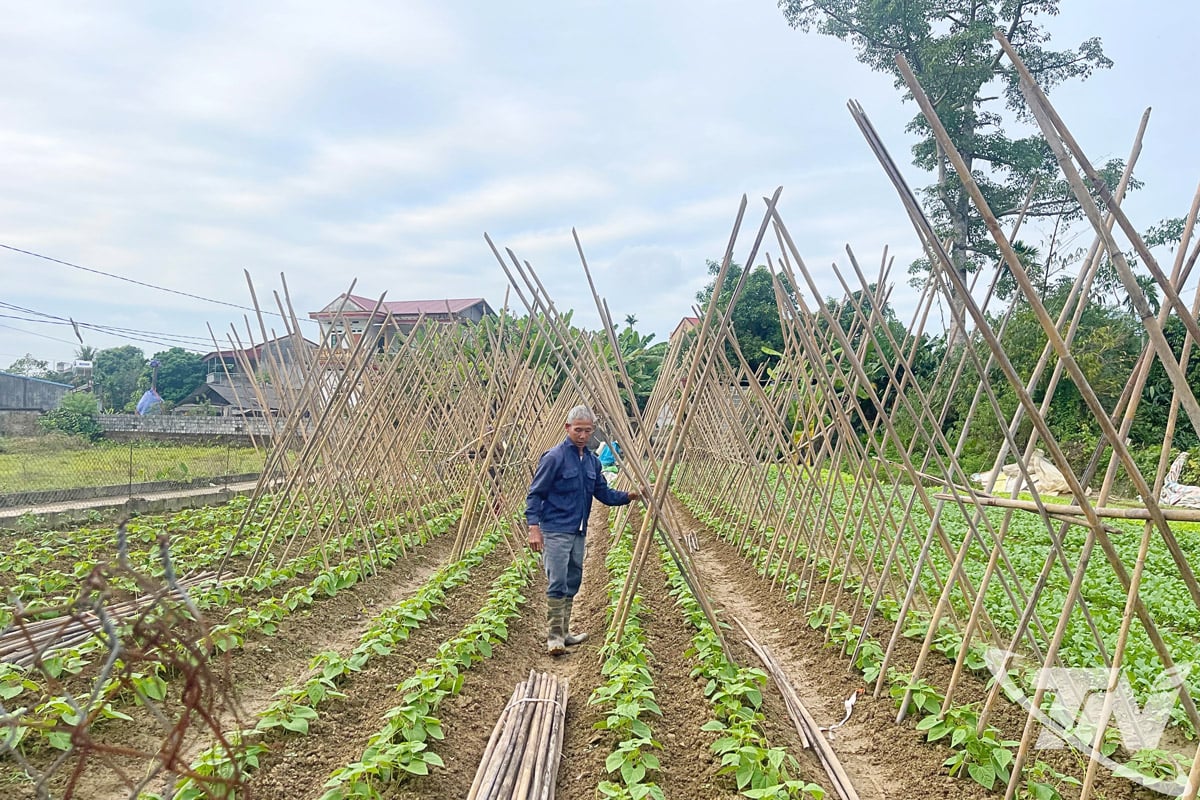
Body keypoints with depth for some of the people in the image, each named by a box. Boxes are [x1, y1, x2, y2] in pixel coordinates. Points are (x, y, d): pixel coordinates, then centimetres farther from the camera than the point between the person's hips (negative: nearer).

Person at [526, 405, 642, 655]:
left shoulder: (592, 460, 10)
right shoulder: (554, 457, -11)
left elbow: (603, 492, 15)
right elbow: (535, 494, -11)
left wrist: (628, 496, -1)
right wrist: (534, 527, -19)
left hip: (578, 532, 8)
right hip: (555, 531, -7)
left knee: (572, 583, 13)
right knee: (557, 584, -10)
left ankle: (563, 632, 23)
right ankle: (554, 636, -3)